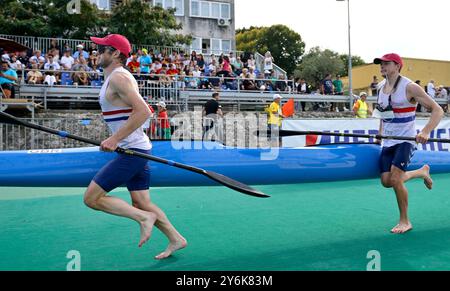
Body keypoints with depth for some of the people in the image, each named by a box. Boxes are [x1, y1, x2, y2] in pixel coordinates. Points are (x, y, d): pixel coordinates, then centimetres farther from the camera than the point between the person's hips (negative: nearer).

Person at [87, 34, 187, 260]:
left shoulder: (118, 77, -14)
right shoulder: (115, 77, 17)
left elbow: (142, 111, -26)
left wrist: (115, 139, -25)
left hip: (131, 151, -10)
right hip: (138, 149, 10)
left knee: (92, 198, -7)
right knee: (141, 203, 14)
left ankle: (144, 218, -4)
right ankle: (176, 239, 22)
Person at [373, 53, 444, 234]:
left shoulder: (409, 87, -13)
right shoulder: (381, 88, 8)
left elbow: (437, 110, -15)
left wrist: (426, 132, -30)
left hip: (405, 140, -7)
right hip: (388, 142, 7)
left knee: (395, 180, -19)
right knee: (386, 181, 0)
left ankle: (405, 221, 1)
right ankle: (421, 172, 28)